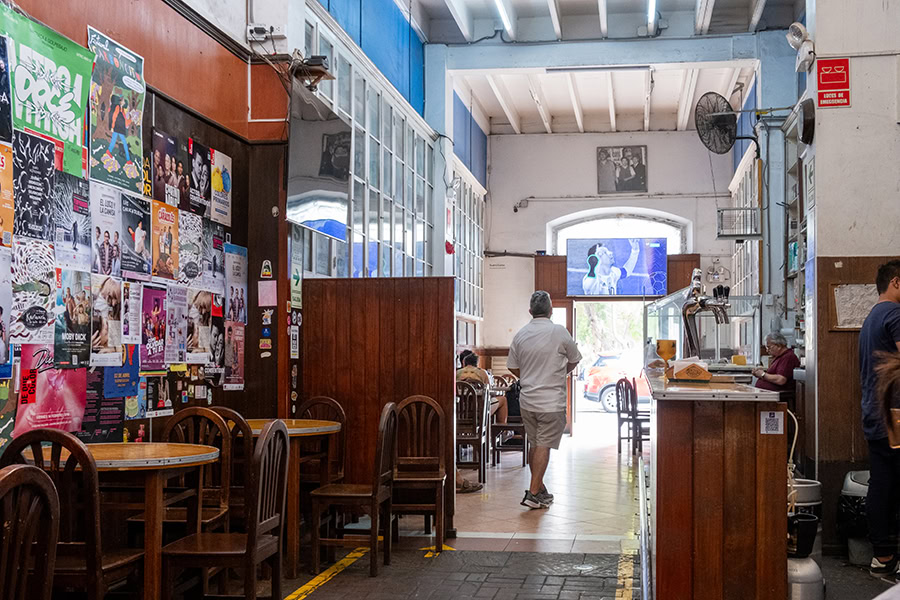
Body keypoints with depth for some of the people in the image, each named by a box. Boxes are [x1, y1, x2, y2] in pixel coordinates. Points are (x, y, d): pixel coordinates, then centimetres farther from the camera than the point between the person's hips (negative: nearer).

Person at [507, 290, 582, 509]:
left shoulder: (520, 335, 3)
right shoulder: (559, 332, -10)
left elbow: (512, 367, 10)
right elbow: (574, 361, 3)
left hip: (526, 399, 5)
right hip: (551, 401, -5)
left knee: (535, 445, 15)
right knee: (544, 446, -4)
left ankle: (541, 491, 24)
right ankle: (533, 493, -8)